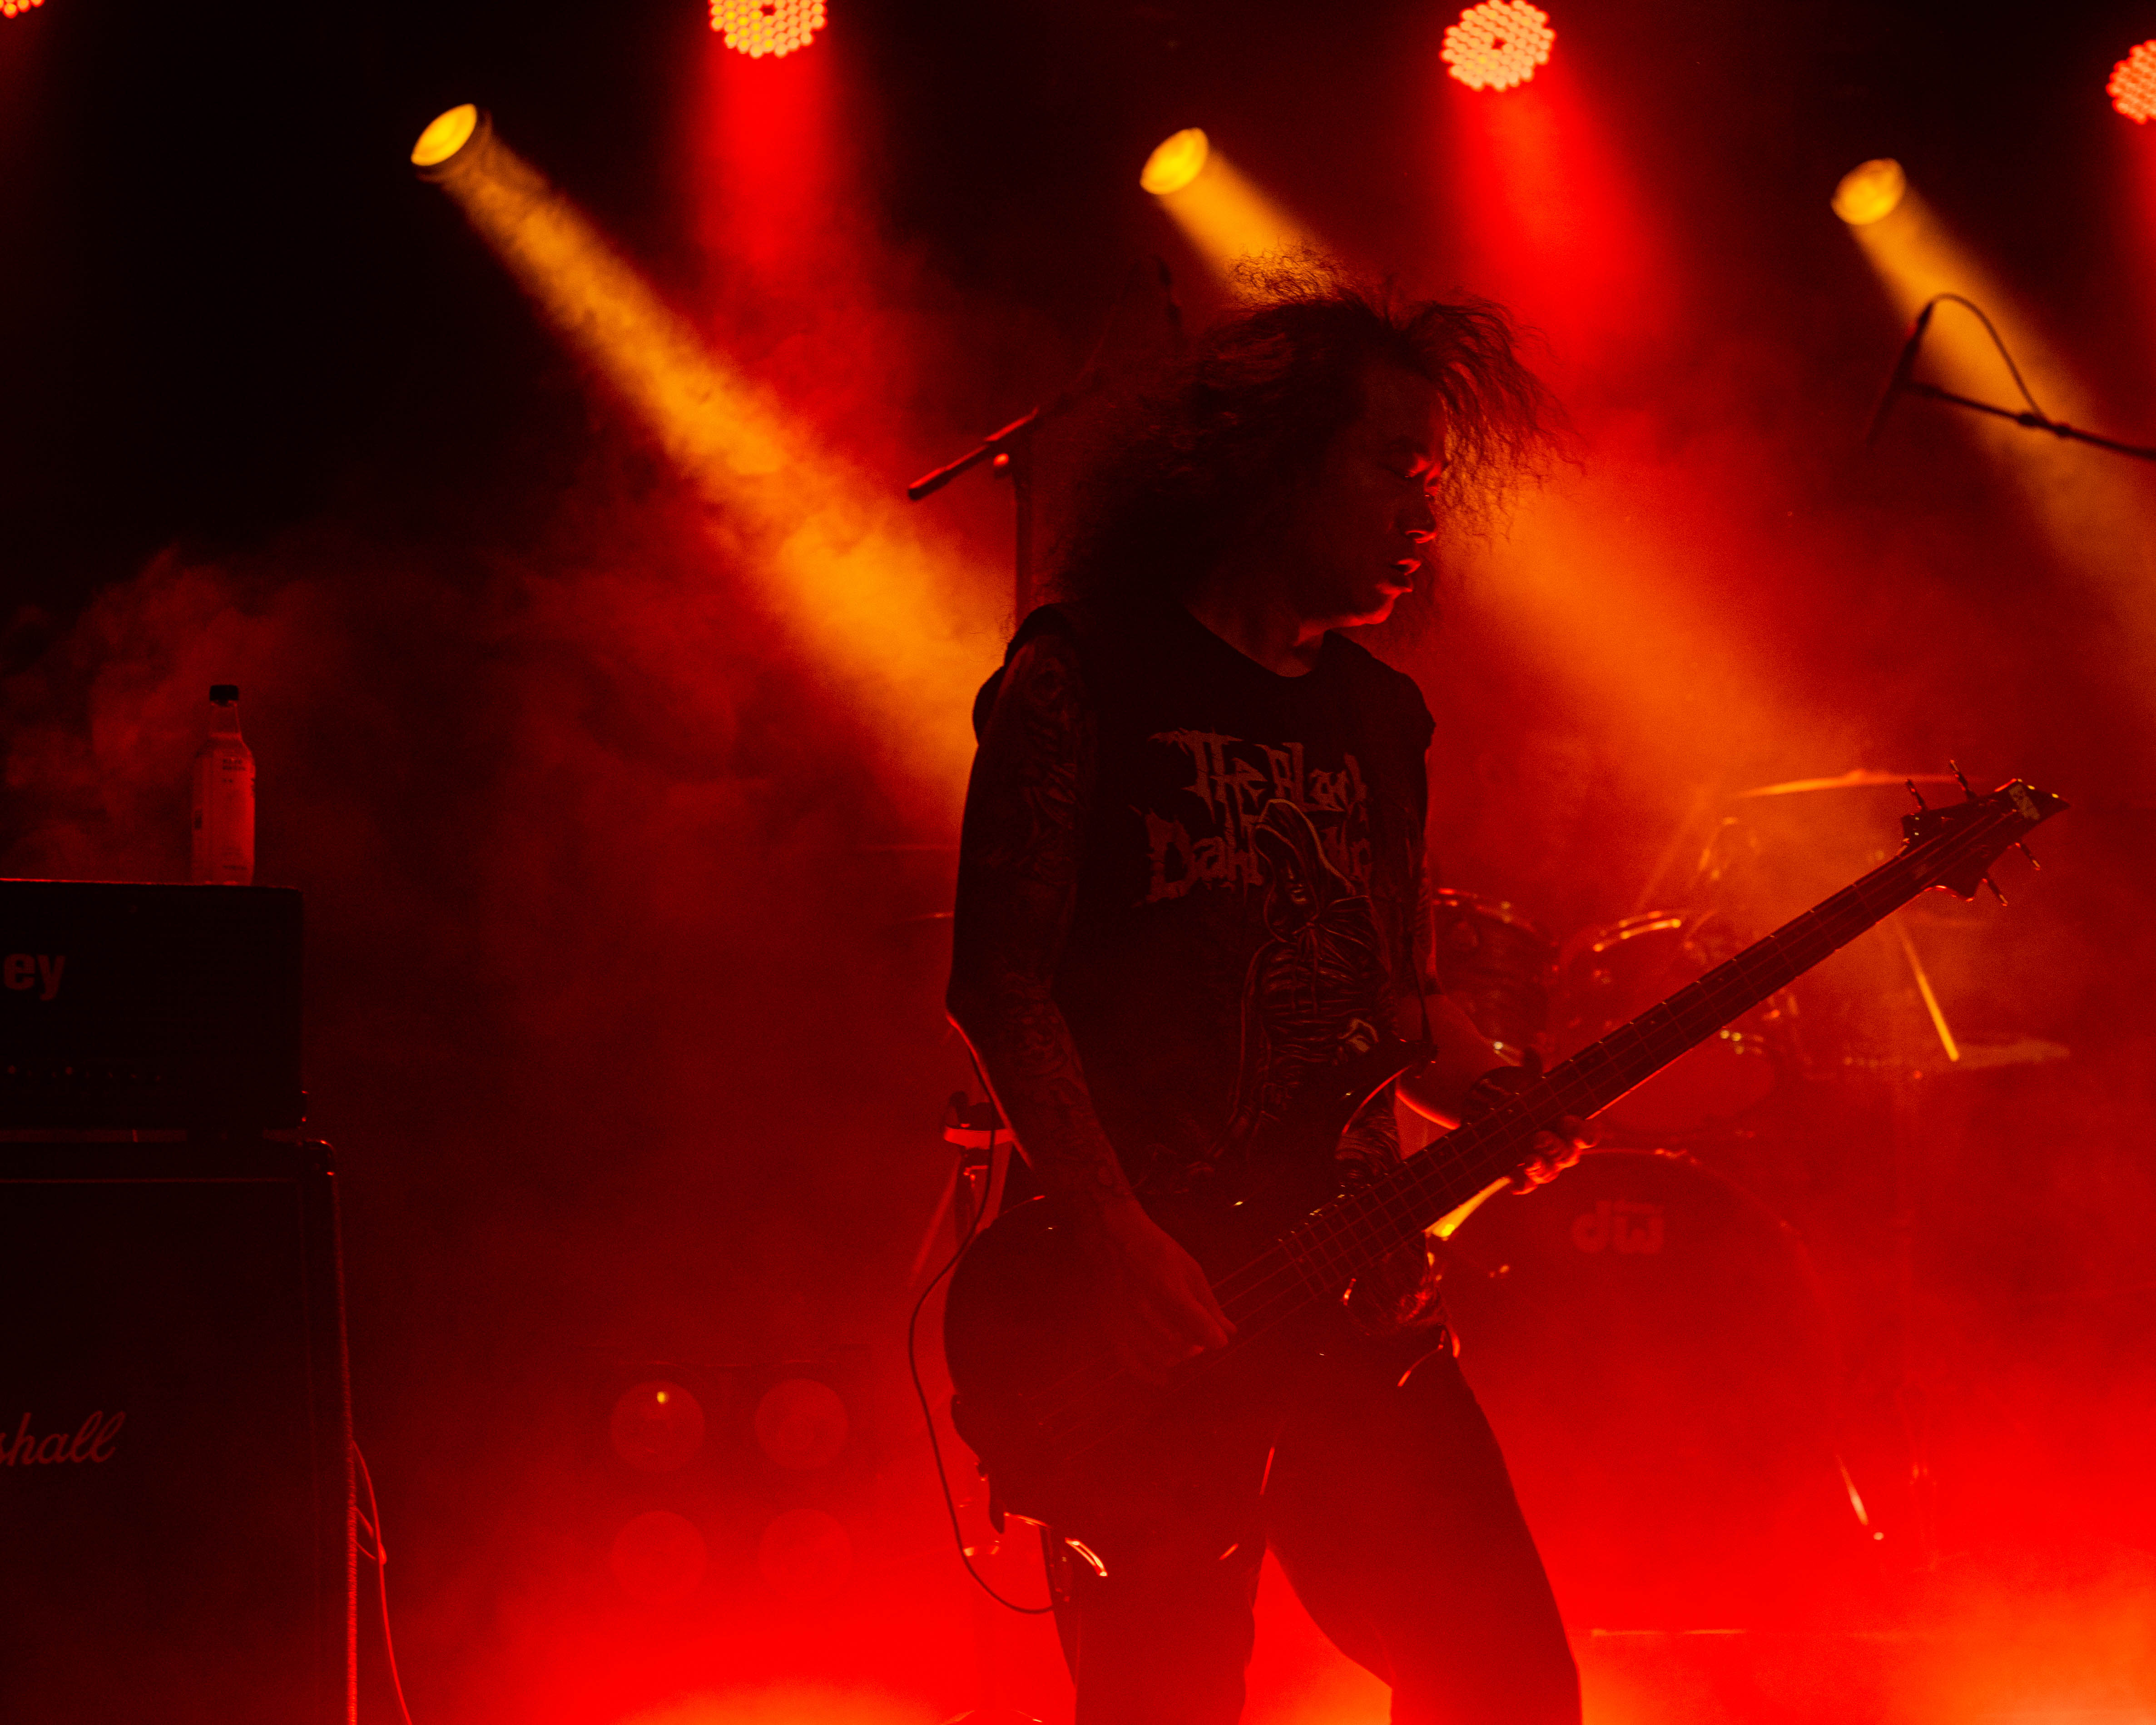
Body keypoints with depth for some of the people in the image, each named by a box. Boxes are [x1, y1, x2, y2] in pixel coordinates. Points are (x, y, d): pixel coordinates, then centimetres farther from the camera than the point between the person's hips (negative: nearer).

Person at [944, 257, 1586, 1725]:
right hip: (1146, 1323, -6)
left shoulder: (1381, 717, 17)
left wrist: (1487, 1090, 0)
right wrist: (1121, 1240, -18)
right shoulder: (1089, 675, -3)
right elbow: (999, 982, -10)